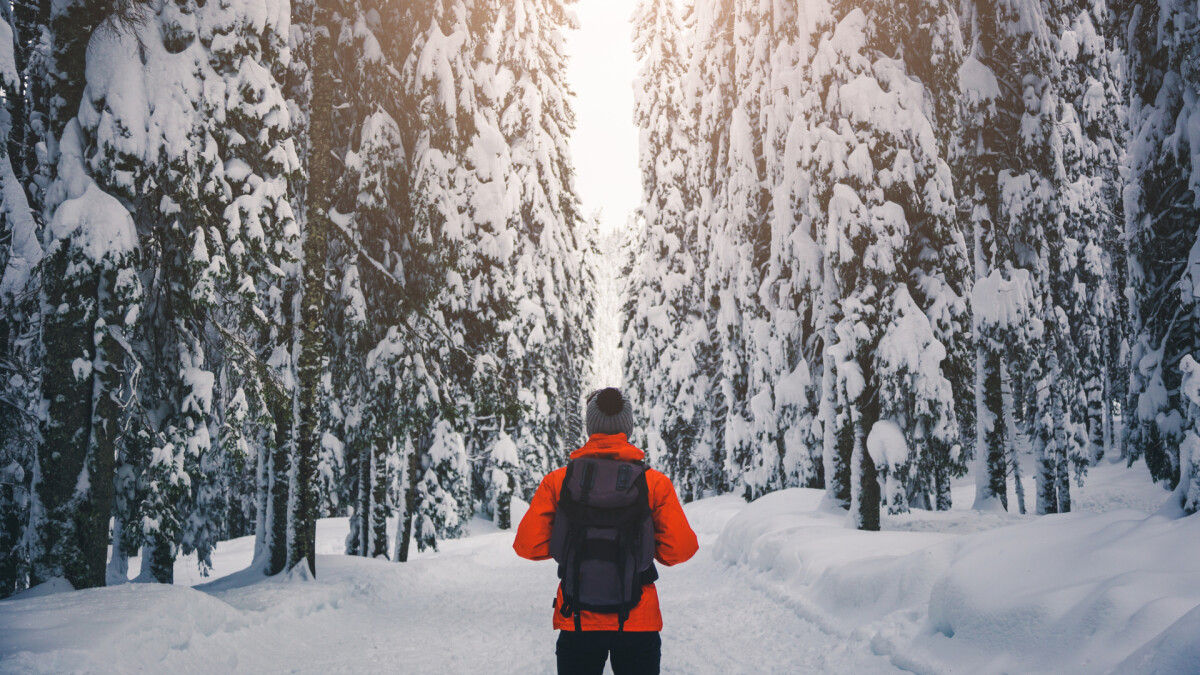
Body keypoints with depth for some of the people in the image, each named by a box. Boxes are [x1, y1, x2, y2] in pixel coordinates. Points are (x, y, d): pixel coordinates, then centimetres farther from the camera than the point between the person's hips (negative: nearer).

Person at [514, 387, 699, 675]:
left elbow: (528, 546, -8)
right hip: (639, 623, 0)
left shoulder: (557, 481, -6)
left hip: (578, 621, 1)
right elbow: (680, 549, -10)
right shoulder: (655, 483, -7)